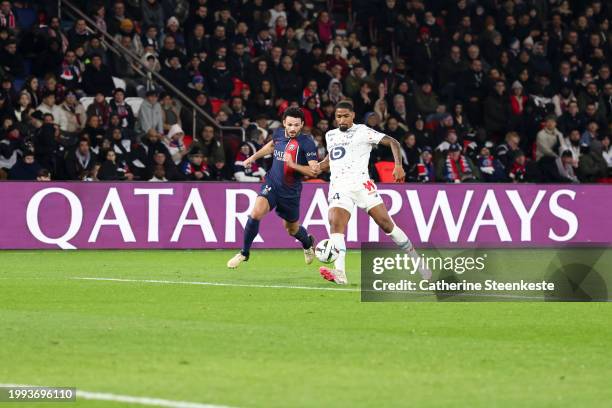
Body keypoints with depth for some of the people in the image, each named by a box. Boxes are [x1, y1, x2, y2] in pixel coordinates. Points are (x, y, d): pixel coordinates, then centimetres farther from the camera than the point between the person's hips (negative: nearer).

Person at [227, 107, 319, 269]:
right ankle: (244, 253, -8)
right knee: (256, 212, -24)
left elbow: (314, 171, -21)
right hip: (272, 184, 2)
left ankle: (308, 243, 53)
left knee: (292, 229, 17)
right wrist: (254, 157, 28)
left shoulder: (306, 142, -17)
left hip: (291, 192, -2)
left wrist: (293, 165, -31)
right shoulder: (278, 133, -1)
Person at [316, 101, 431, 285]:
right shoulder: (331, 135, 20)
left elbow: (393, 142, -2)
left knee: (386, 224, -6)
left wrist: (398, 166, -16)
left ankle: (417, 260, 10)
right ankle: (339, 273, -35)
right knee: (335, 224, -21)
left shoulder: (362, 132, 3)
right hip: (338, 188, 3)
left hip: (361, 185, -3)